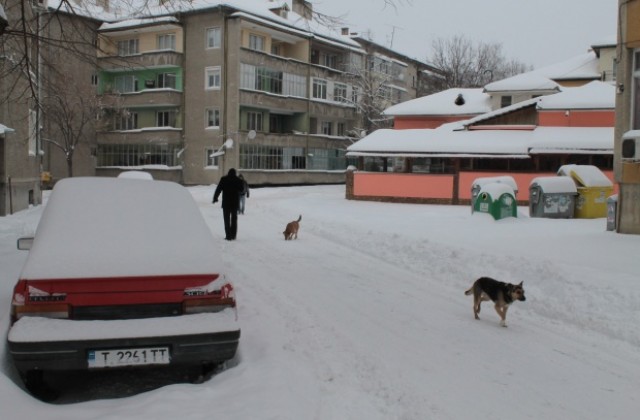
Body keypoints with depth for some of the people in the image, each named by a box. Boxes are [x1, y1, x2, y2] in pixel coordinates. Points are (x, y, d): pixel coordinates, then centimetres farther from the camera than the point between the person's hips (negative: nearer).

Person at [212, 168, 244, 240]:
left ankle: (228, 236, -5)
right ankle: (233, 235, 16)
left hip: (226, 202, -2)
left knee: (227, 219, 2)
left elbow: (218, 189, -5)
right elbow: (241, 190, 11)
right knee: (234, 219, 16)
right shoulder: (238, 180, 0)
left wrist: (215, 198, 6)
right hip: (235, 202, 2)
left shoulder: (224, 179, -6)